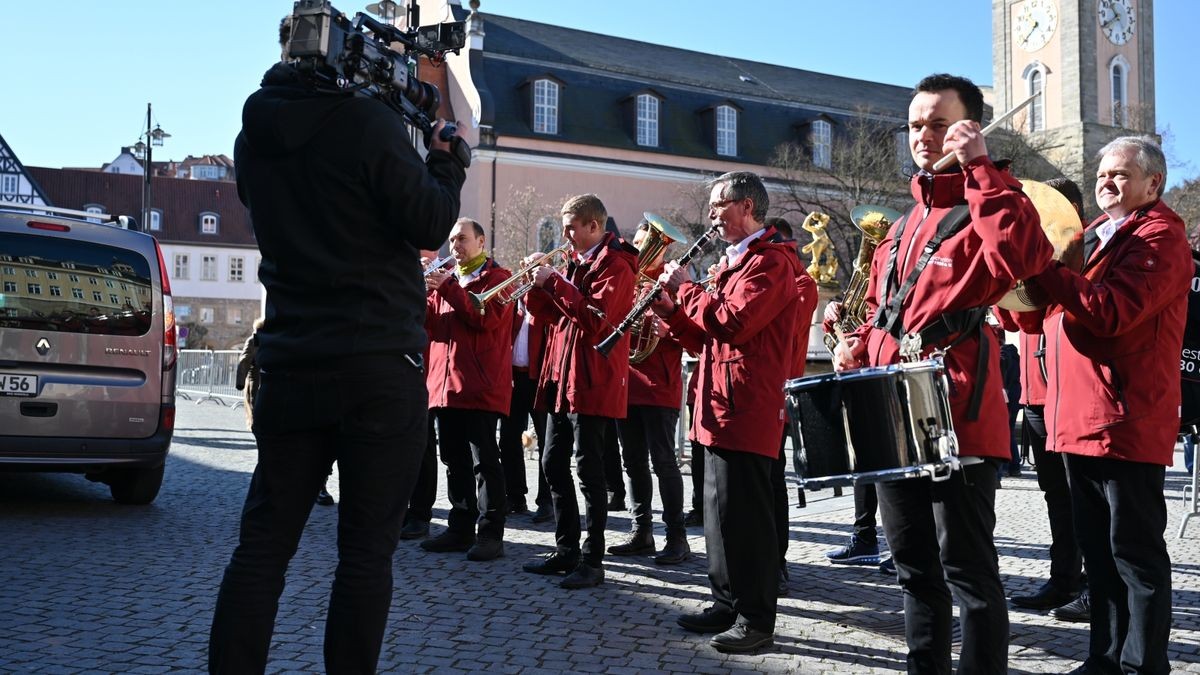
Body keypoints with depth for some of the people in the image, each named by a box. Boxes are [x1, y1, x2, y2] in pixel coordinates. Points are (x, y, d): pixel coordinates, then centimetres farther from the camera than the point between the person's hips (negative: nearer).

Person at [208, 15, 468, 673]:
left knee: (262, 543, 9)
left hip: (290, 364, 5)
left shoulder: (254, 133, 10)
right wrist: (446, 160, 10)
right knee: (366, 548, 3)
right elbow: (430, 225, -7)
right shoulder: (370, 122, -9)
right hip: (380, 366, -5)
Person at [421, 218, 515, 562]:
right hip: (446, 383, 7)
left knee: (484, 461, -6)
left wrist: (448, 288, -18)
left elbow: (487, 318, -16)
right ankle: (461, 529, 17)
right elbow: (431, 323, 12)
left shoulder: (497, 277, 1)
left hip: (481, 384, -7)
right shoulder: (446, 278, 20)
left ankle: (491, 534, -3)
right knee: (454, 460, 10)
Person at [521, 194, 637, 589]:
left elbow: (596, 317, -23)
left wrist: (555, 281, -19)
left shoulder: (615, 265, -10)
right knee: (554, 463, 11)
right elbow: (553, 314, 18)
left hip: (592, 380, -9)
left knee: (588, 468, -6)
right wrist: (539, 284, 1)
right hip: (562, 376, 9)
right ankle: (566, 550, 21)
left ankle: (592, 560, 1)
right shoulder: (579, 262, 18)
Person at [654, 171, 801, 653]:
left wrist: (685, 289, -10)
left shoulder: (771, 261, -10)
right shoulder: (734, 262, 22)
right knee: (721, 510, 14)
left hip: (747, 409, -10)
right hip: (720, 408, 10)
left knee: (745, 514, -5)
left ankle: (757, 619, 4)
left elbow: (730, 323, -23)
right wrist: (672, 311, 6)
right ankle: (727, 604, 25)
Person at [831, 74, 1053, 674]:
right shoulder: (906, 224, 19)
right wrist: (860, 348, 7)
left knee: (967, 571, 0)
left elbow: (1022, 256, -28)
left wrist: (978, 165, -20)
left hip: (957, 420, -8)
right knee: (914, 568, 16)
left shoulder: (989, 206, -5)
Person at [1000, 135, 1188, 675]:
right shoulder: (1091, 236, 20)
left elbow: (1113, 311, -22)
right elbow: (1036, 318, 15)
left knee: (1135, 551, 0)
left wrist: (1044, 268, -21)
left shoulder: (1159, 234, -5)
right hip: (1079, 420, 8)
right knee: (1097, 549, 14)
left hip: (1126, 422, -8)